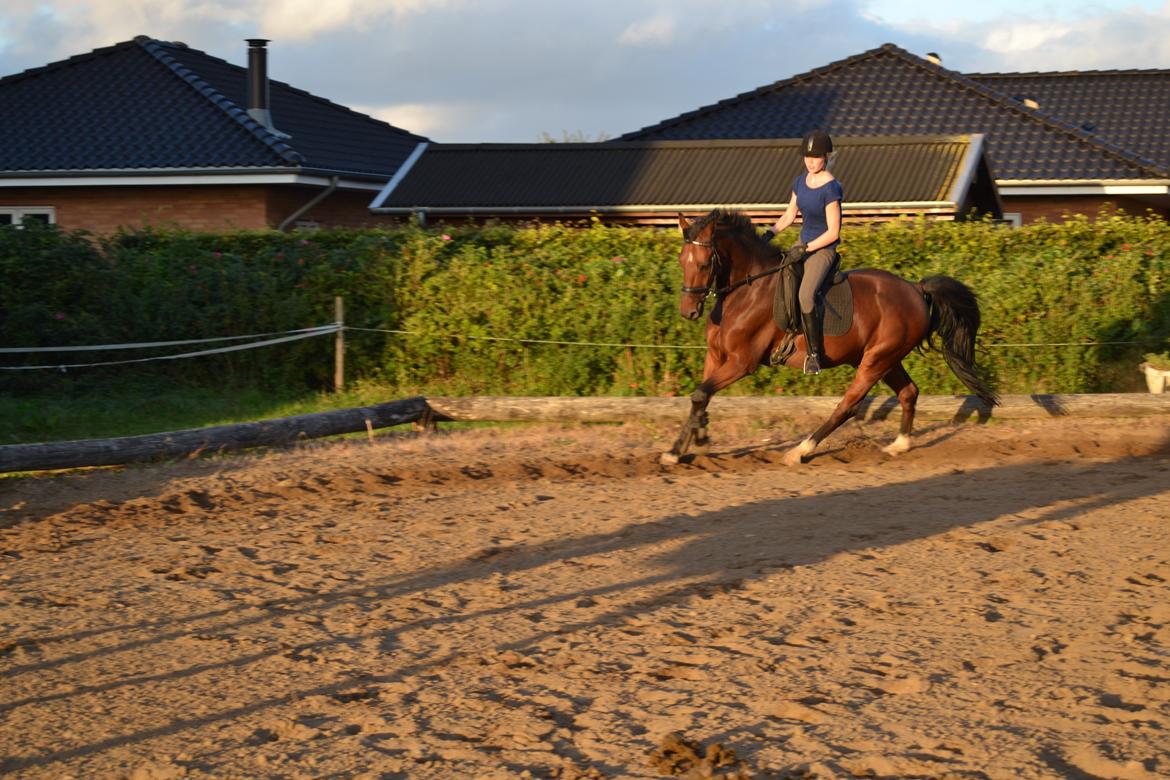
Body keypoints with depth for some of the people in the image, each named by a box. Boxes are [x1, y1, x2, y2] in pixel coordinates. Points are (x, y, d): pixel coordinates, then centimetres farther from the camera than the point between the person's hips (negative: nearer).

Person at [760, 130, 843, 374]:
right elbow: (789, 215, 14)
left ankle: (814, 352, -19)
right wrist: (770, 233, -1)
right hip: (804, 244, 9)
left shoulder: (830, 188, -20)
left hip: (823, 249, -9)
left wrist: (805, 249, -21)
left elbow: (833, 232, -20)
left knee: (806, 295, -31)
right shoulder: (801, 181, 4)